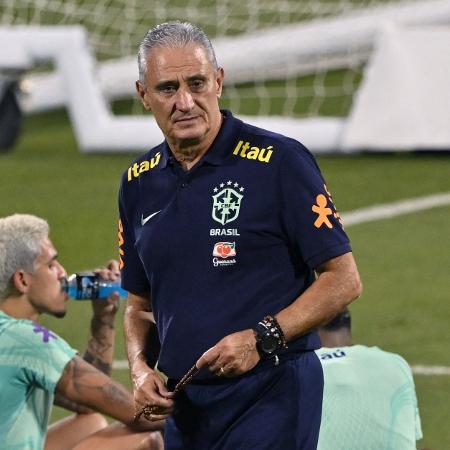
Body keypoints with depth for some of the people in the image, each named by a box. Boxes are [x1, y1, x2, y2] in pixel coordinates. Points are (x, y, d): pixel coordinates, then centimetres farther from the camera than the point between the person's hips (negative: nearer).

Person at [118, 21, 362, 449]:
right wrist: (141, 370, 0)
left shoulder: (280, 161, -8)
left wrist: (261, 339, -18)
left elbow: (343, 280, -7)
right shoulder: (139, 182, 10)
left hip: (270, 398, -5)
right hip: (182, 407, 5)